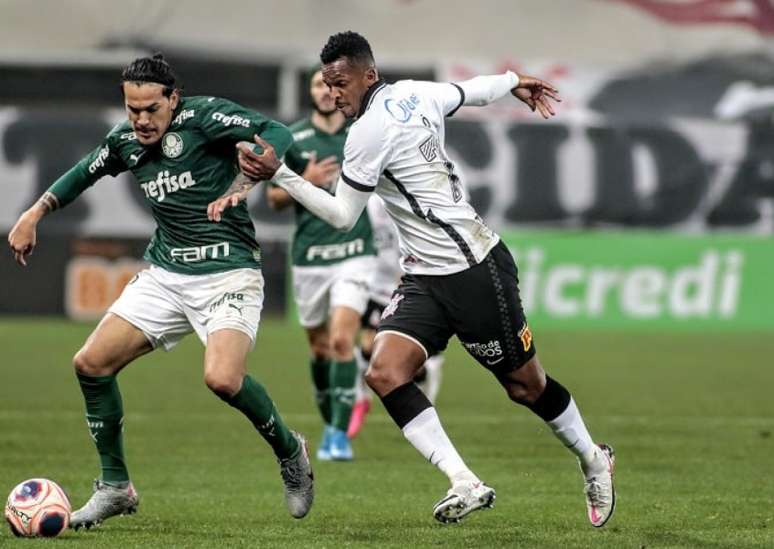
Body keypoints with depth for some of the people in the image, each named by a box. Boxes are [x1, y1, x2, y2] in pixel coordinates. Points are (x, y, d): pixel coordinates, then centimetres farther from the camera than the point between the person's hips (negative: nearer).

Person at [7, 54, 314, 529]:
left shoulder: (203, 117, -12)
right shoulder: (126, 141, 7)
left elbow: (276, 135, -19)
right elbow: (87, 172, 27)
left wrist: (245, 182, -34)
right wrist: (35, 214, 22)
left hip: (228, 272, -7)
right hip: (166, 274, 7)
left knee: (223, 378, -28)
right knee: (91, 363, -2)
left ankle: (289, 450, 2)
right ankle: (115, 488, 14)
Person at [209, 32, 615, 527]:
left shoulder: (369, 130, -19)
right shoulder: (415, 94, 4)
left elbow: (341, 215, -12)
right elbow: (470, 91, 24)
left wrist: (278, 173, -16)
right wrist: (513, 81, 45)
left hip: (478, 271, -9)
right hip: (425, 277, 9)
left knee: (526, 384, 6)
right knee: (386, 372, -11)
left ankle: (593, 460, 30)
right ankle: (465, 484, -14)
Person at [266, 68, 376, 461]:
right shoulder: (291, 139, 0)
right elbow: (274, 199, 3)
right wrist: (305, 182, -14)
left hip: (353, 254, -1)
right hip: (308, 257, 1)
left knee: (342, 341, -17)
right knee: (320, 349, 10)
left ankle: (340, 434, -14)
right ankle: (330, 425, 31)